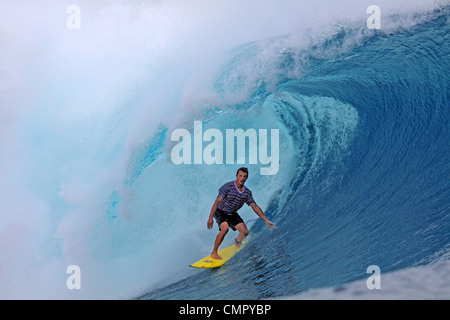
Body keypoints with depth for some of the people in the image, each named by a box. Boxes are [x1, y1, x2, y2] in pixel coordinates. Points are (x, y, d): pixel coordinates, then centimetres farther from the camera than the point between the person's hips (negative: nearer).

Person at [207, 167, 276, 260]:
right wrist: (210, 217, -26)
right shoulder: (228, 186, -21)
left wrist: (266, 220, -4)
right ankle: (214, 252, -17)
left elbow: (255, 207, 0)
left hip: (233, 215, 5)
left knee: (245, 232, -7)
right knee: (225, 228, -31)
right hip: (220, 212, -5)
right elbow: (217, 201, -21)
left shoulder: (247, 192, -5)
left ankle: (237, 243, 29)